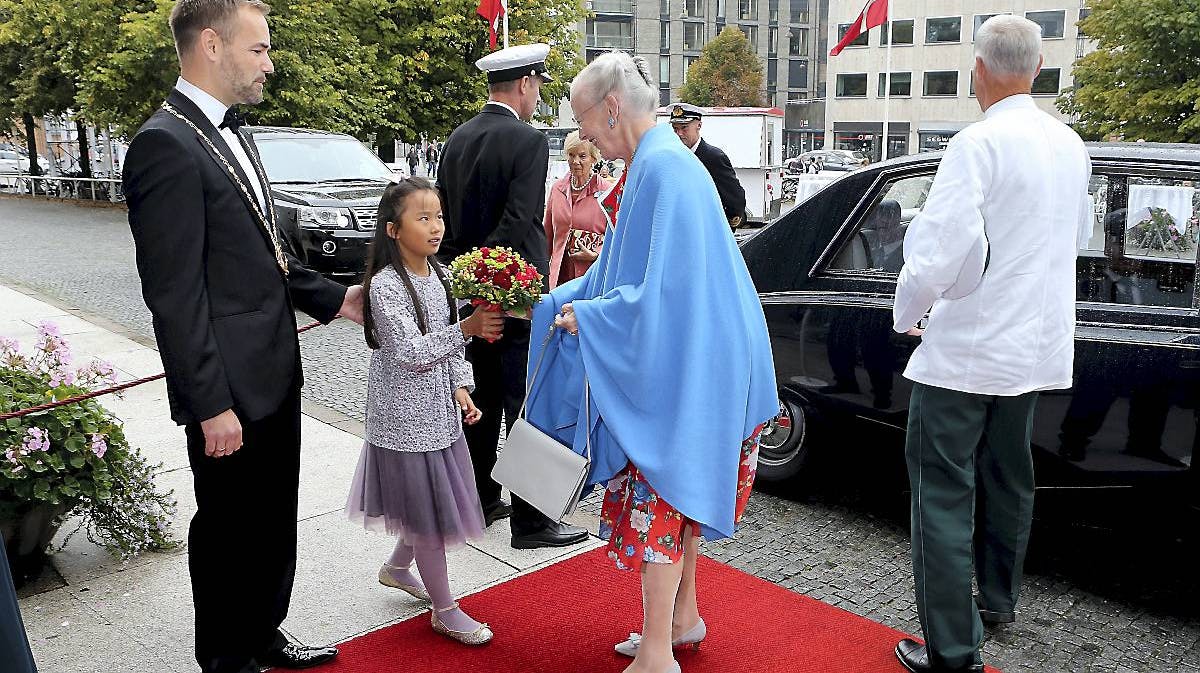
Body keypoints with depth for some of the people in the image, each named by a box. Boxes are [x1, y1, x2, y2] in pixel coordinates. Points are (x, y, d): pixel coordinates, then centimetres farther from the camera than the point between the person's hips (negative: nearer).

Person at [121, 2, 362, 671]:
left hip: (276, 373, 9)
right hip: (230, 388, -9)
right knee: (230, 527, 10)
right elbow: (175, 294, -21)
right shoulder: (167, 145, -18)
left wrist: (335, 298, 10)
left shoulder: (233, 134, 11)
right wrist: (212, 406, -20)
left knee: (274, 516, 22)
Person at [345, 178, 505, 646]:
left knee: (435, 504, 19)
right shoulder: (385, 285, -18)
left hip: (439, 411, 7)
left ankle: (397, 567, 44)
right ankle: (445, 610, 19)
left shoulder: (438, 275, 4)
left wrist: (461, 388, 0)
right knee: (429, 514, 4)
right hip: (406, 418, -7)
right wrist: (467, 329, -31)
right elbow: (410, 352, -25)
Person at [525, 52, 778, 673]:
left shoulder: (662, 167, -20)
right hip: (679, 362, 10)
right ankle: (682, 616, 35)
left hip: (676, 370, -10)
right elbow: (622, 272, 18)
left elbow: (660, 292, -25)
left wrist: (586, 318, -13)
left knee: (659, 493, 0)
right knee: (679, 492, 19)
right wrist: (546, 304, 15)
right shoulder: (656, 162, 11)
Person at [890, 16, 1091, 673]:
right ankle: (997, 598, 39)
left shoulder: (978, 144, -17)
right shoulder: (1070, 144, 8)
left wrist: (907, 312, -7)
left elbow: (940, 251, -24)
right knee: (1007, 478, 22)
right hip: (1039, 346, 8)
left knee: (944, 494, -2)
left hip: (968, 349, -8)